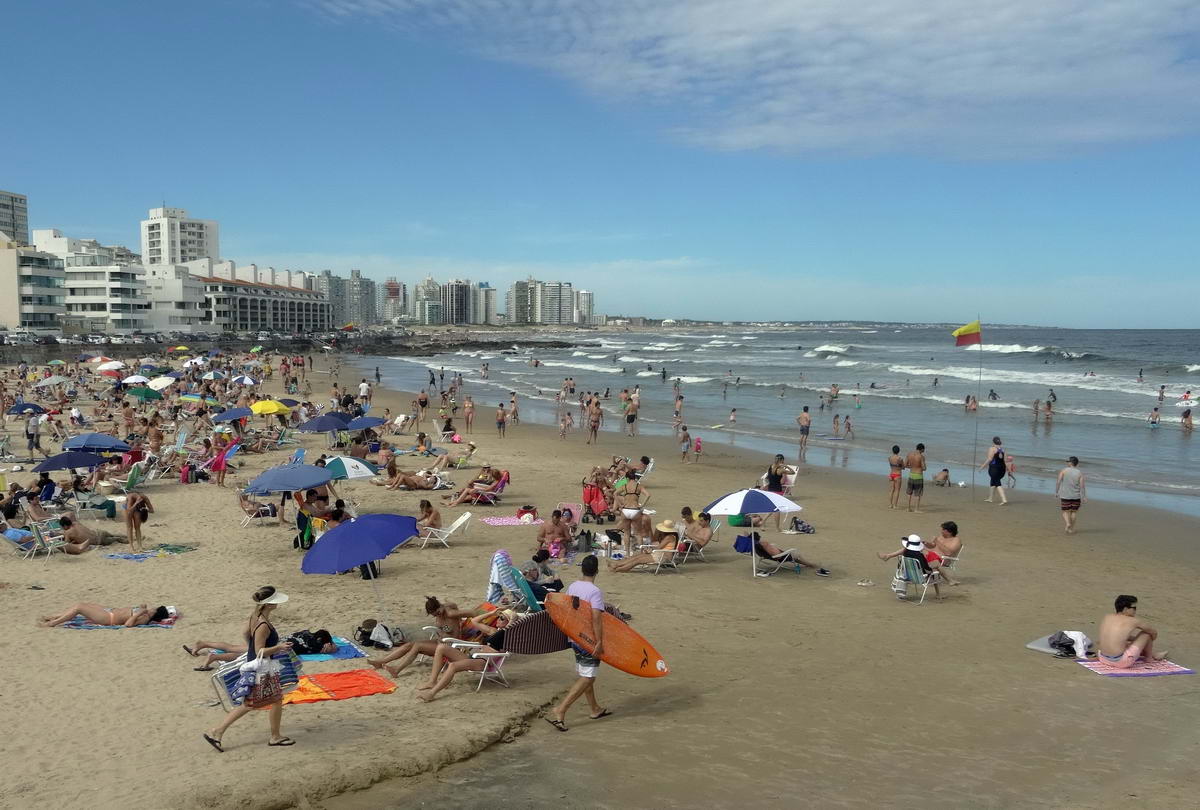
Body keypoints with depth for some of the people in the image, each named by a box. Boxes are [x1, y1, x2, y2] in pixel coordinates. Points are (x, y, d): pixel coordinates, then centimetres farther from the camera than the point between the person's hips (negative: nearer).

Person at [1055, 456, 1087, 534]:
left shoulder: (1064, 470, -6)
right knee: (1074, 511, 17)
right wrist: (1084, 497, -6)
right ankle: (1072, 529, 21)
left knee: (1065, 512, 8)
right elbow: (1082, 485, -8)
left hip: (1065, 496, -2)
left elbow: (1058, 482, -9)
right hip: (1076, 496, 2)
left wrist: (1056, 492, 1)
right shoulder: (1080, 473, -3)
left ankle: (1068, 524, -18)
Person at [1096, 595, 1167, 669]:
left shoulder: (1106, 618, 8)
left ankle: (1153, 654, 50)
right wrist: (1149, 641, 34)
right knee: (1146, 634, 8)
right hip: (1121, 662, -6)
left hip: (1103, 659, 6)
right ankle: (1149, 657, 33)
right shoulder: (1133, 621, -6)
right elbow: (1154, 632, 13)